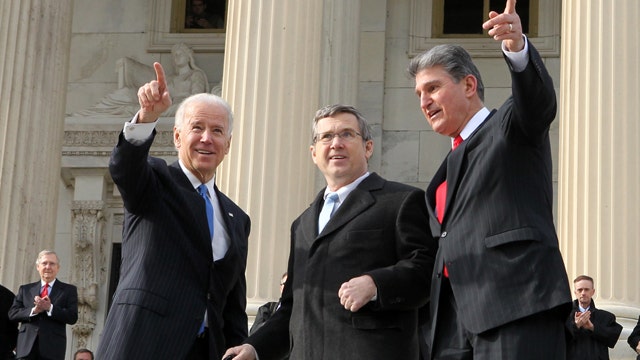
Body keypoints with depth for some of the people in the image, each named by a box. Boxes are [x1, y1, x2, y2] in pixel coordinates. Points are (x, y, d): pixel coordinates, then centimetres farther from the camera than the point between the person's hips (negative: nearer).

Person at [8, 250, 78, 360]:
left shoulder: (69, 290, 10)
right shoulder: (25, 289, 17)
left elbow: (72, 318, -1)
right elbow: (12, 313, 8)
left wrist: (50, 308, -13)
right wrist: (33, 310, -9)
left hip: (52, 347, -2)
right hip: (26, 347, 2)